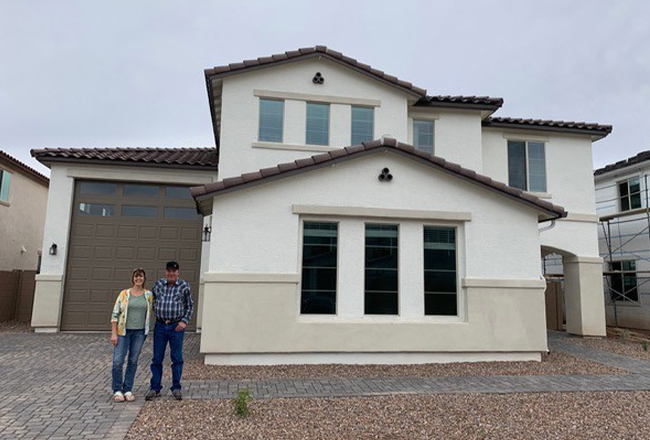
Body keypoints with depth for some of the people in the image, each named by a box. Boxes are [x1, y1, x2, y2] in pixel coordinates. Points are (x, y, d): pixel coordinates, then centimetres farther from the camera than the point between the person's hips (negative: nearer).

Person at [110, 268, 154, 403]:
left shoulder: (149, 295, 5)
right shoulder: (124, 294, -1)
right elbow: (115, 313, -2)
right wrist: (113, 333, -8)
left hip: (140, 332, 2)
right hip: (123, 331, -2)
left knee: (133, 361, 7)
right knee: (118, 361, -5)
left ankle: (128, 390, 17)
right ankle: (117, 390, 10)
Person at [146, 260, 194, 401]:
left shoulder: (184, 286, -2)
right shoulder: (158, 284, 2)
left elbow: (190, 306, 5)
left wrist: (184, 321, -5)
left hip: (177, 327, -2)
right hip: (160, 326, 2)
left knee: (177, 358, 5)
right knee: (157, 358, 7)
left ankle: (176, 388, 17)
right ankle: (154, 388, 19)